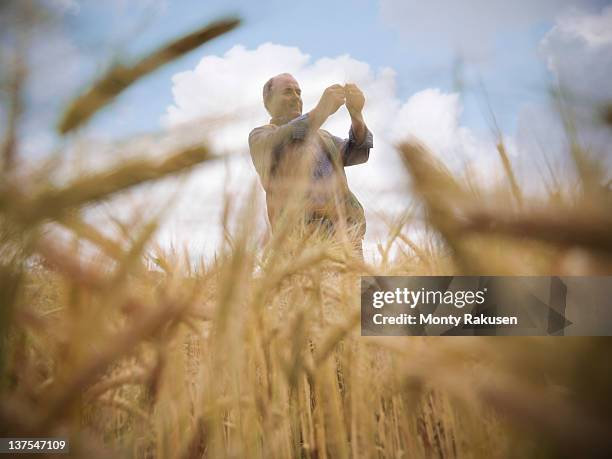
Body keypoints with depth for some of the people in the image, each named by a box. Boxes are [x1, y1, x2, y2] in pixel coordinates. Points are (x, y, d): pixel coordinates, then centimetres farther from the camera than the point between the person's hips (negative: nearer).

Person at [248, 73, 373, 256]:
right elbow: (277, 145, -12)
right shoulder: (260, 136, 11)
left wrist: (356, 114, -5)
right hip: (303, 231, -5)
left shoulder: (321, 136, 29)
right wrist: (320, 111, -21)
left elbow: (356, 153, 13)